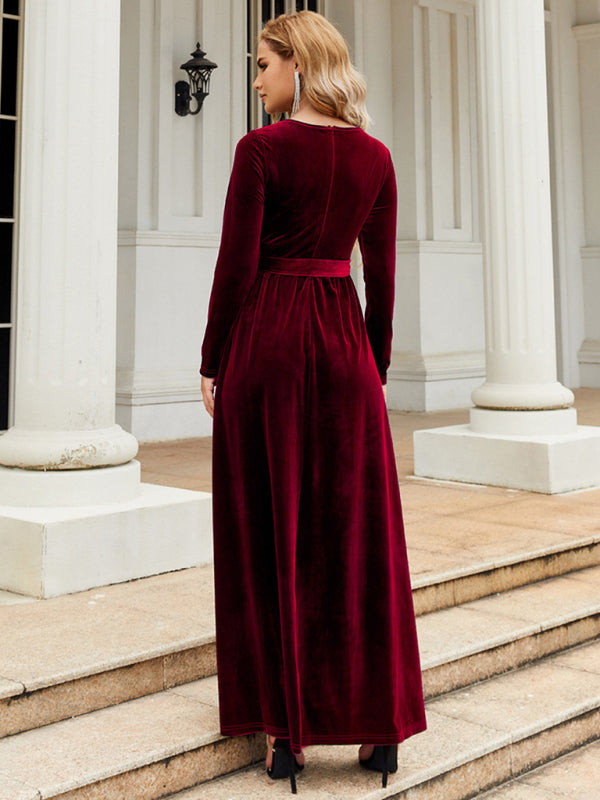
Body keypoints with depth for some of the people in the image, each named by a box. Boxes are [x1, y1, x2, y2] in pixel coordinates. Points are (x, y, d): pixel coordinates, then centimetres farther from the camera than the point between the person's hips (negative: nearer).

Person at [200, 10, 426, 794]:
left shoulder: (261, 149, -7)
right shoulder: (374, 156, 7)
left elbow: (236, 268, -10)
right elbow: (383, 273, 7)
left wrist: (212, 365, -1)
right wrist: (377, 364, 15)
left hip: (266, 337, -4)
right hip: (345, 338, 4)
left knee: (270, 535, 3)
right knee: (360, 532, 8)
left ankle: (286, 728, 9)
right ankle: (380, 721, 14)